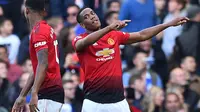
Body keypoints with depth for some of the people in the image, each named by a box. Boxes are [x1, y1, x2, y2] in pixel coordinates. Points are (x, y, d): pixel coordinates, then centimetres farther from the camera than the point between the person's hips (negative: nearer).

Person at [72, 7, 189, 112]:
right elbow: (85, 42, -24)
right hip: (94, 102, -4)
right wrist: (109, 28, -38)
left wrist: (169, 24, 14)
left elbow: (142, 35, 19)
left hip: (118, 100, 4)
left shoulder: (114, 35, 15)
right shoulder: (79, 40, 0)